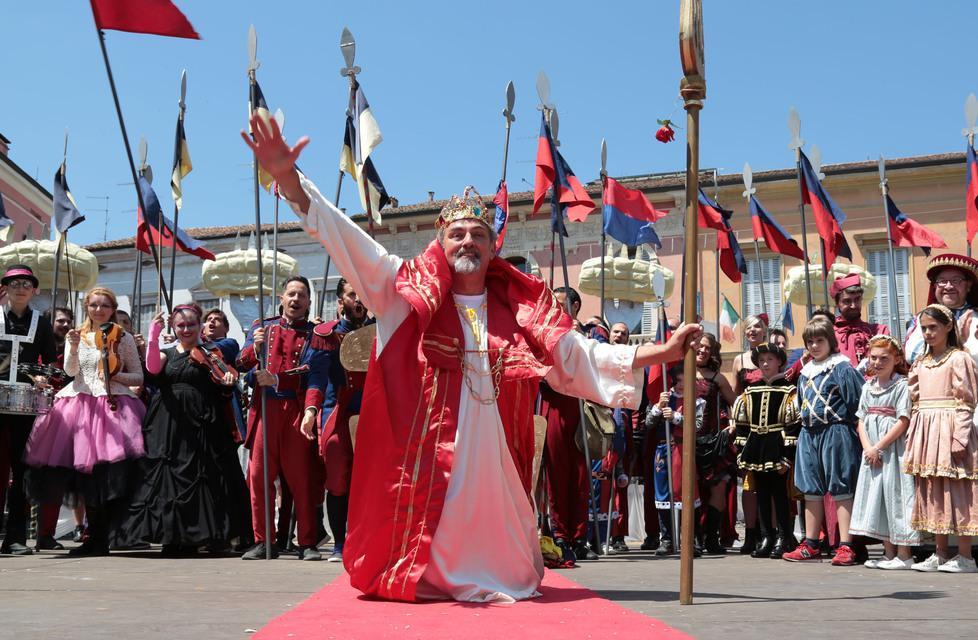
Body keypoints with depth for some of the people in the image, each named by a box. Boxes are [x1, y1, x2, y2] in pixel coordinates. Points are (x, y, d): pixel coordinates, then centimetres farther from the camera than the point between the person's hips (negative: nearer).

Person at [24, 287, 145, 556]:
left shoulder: (124, 338, 9)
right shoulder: (76, 335, 14)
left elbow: (139, 377, 10)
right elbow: (70, 371, 0)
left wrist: (117, 376, -8)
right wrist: (74, 347, -16)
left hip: (114, 405, -2)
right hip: (81, 403, 2)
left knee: (111, 471, -13)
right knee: (85, 472, 0)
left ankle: (100, 537, -5)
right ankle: (95, 538, 9)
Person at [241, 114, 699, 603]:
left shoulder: (521, 307, 10)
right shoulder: (409, 292, 3)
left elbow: (577, 355, 14)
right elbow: (345, 239, -2)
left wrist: (662, 351, 9)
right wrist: (287, 178, -12)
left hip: (492, 457, 3)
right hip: (423, 457, -3)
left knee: (492, 544, 9)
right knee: (420, 533, -4)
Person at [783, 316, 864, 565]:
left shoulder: (842, 368, -7)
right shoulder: (805, 372, 15)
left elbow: (856, 402, -10)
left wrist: (843, 424, -9)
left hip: (835, 432, -7)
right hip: (809, 433, 8)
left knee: (841, 489, -5)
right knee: (811, 491, 11)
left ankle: (846, 547, -3)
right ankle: (810, 546, 18)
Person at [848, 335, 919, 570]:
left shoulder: (902, 385, -7)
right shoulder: (868, 387, 13)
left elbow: (903, 422, -14)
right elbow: (861, 421, 10)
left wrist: (878, 447, -15)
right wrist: (867, 447, -6)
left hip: (893, 449, -7)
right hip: (872, 453, 7)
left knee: (895, 494, -6)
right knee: (876, 497, 8)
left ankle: (903, 555, 1)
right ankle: (889, 553, 17)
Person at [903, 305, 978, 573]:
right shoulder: (920, 362, 16)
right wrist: (912, 436, 9)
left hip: (949, 427, -7)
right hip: (924, 429, 7)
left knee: (956, 491, -6)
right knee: (931, 492, 8)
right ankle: (940, 555, 15)